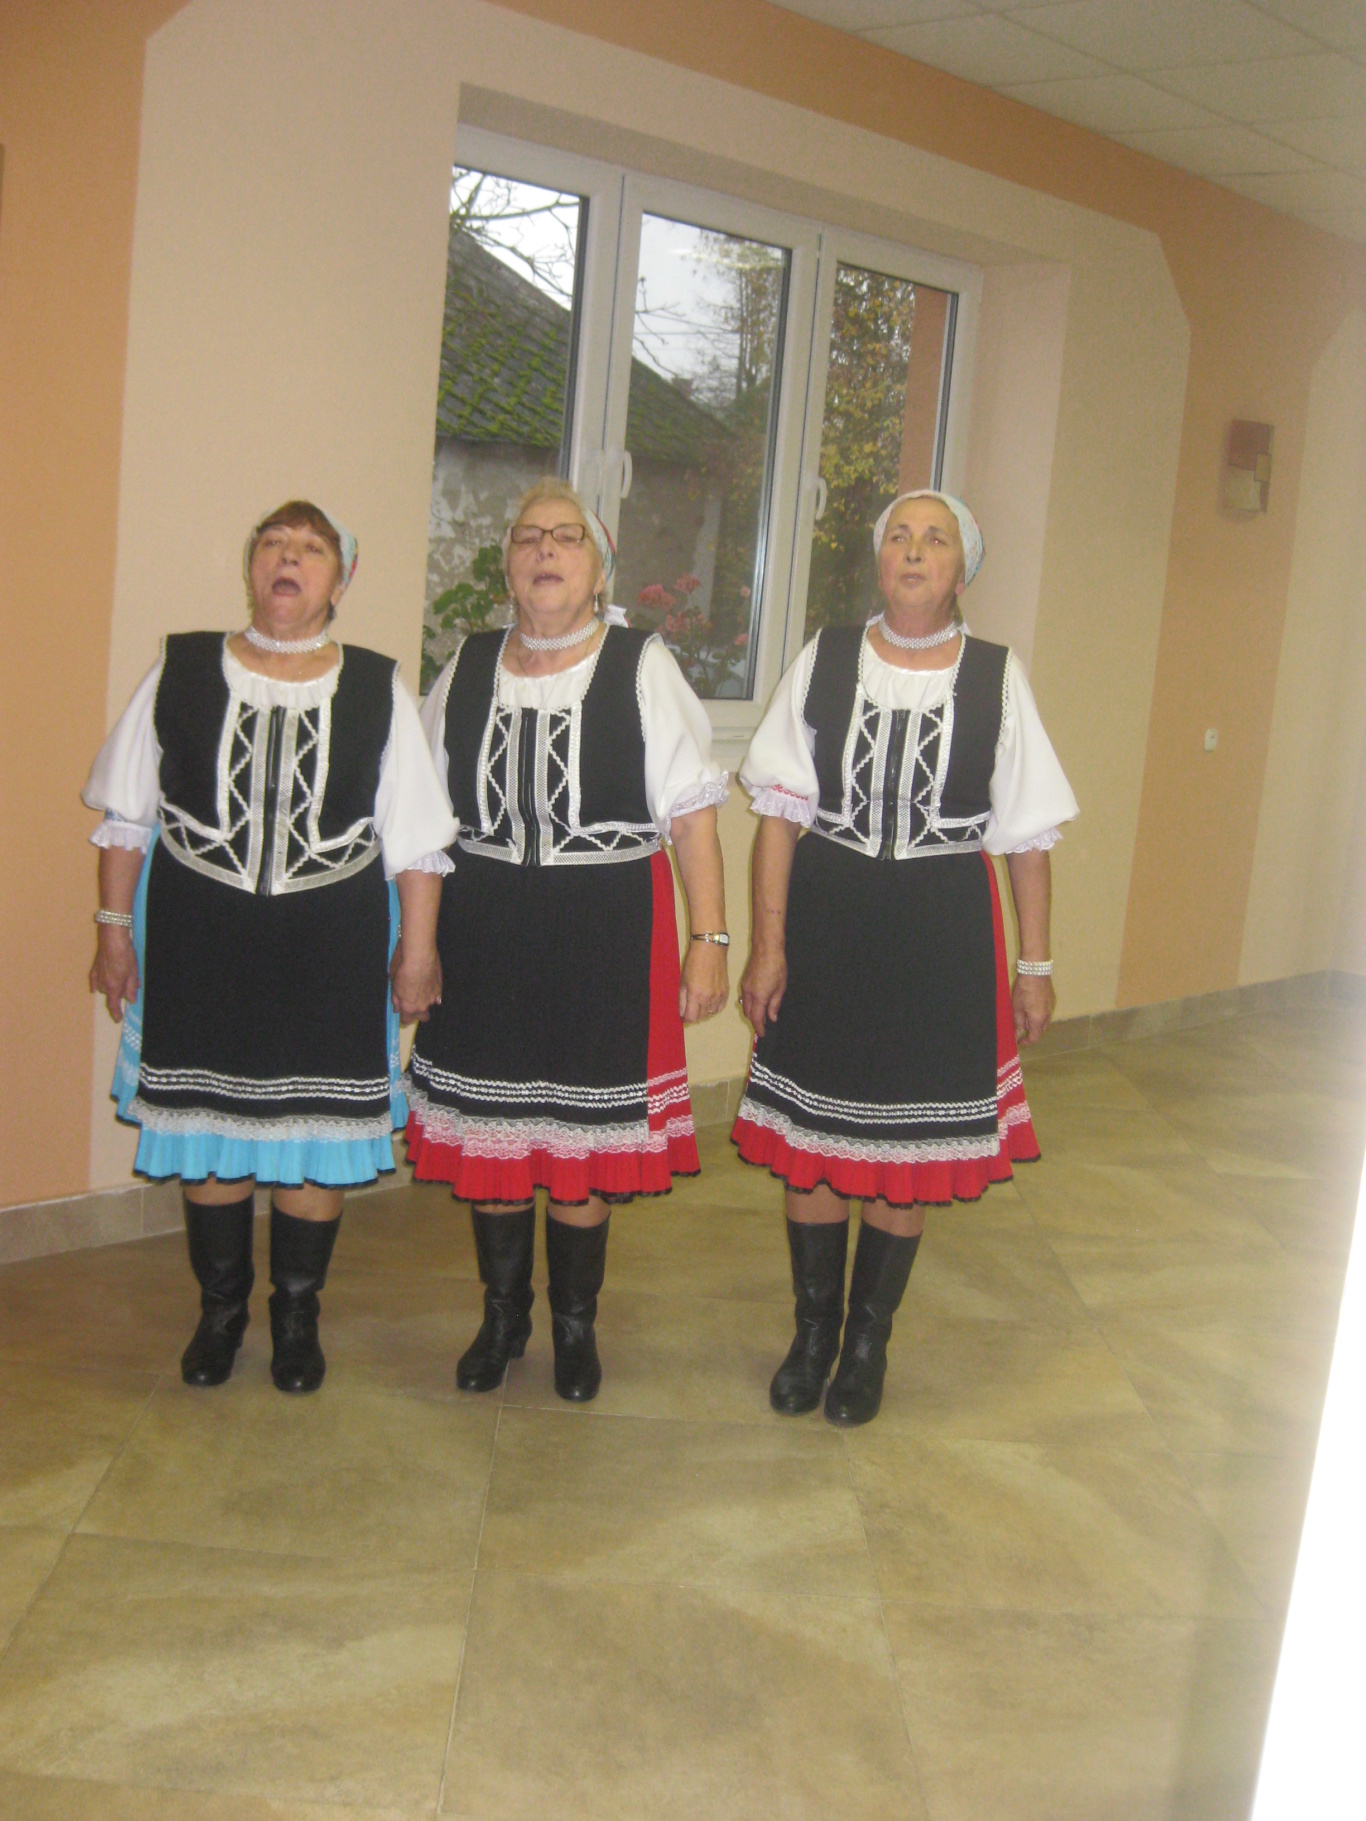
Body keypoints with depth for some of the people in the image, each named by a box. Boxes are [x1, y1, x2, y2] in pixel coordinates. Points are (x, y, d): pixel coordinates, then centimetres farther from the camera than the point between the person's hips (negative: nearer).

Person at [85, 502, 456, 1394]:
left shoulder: (378, 689, 2)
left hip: (331, 949, 0)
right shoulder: (180, 671, 3)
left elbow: (415, 840, 3)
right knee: (208, 1123, 8)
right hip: (199, 941, 1)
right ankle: (221, 1306, 28)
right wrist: (115, 929, 5)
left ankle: (298, 1315, 24)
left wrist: (418, 950, 0)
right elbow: (128, 816, 7)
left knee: (317, 1128, 5)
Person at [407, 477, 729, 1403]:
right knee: (487, 1130, 10)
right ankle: (501, 1317, 31)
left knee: (584, 1133, 5)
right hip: (483, 933, 3)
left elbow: (692, 814, -5)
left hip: (605, 930, -3)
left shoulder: (642, 667, -2)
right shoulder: (468, 669, 7)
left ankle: (575, 1325, 26)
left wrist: (709, 937, -11)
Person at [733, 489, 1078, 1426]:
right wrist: (768, 944, -5)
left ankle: (870, 1341, 27)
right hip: (826, 917, 1)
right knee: (810, 1136, 9)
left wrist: (1035, 965, 2)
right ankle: (814, 1329, 29)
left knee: (907, 1146, 7)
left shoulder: (998, 677, -1)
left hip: (942, 928, 0)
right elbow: (781, 813, 0)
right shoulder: (825, 660, 1)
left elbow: (1027, 837, 2)